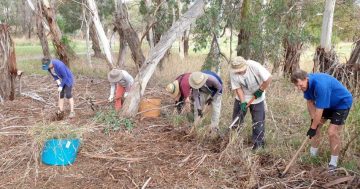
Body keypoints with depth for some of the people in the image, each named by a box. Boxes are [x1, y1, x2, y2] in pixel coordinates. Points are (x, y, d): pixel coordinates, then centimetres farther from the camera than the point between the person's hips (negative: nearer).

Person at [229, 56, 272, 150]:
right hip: (241, 98, 2)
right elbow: (237, 88, -16)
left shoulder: (254, 66, -30)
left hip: (257, 98, -2)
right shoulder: (233, 73, -21)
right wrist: (243, 102, -23)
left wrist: (260, 90, -17)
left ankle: (258, 144, 13)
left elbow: (268, 78, -23)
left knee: (258, 122, 1)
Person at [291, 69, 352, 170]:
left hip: (342, 103, -8)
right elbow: (310, 102, -3)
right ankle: (312, 154, 24)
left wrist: (313, 128, -25)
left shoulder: (320, 85, -40)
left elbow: (319, 110, -34)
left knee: (332, 132, -15)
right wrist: (313, 120, -9)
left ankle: (333, 163, 2)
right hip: (327, 103, 8)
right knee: (316, 125, 8)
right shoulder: (306, 83, -14)